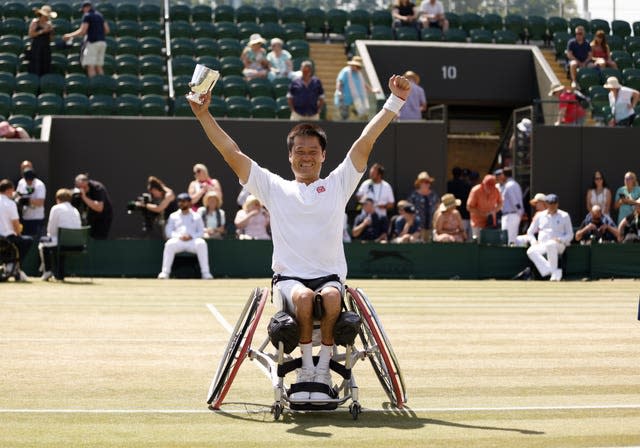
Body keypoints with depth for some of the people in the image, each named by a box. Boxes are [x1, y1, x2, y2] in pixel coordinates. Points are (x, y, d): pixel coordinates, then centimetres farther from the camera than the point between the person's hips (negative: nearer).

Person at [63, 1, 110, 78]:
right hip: (102, 42, 8)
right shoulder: (99, 15, 17)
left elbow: (82, 31, -12)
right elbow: (107, 30, 16)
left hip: (92, 43, -8)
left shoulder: (87, 15, -5)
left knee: (90, 66, -10)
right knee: (99, 66, 8)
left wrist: (70, 35, -1)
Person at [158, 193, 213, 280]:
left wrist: (191, 236, -11)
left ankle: (206, 273, -34)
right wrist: (179, 236, -11)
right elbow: (168, 232, 9)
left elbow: (201, 232, 10)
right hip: (178, 240, 0)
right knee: (169, 244, -34)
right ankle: (165, 272, -35)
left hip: (192, 241, 0)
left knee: (202, 243, -33)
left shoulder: (196, 216, 17)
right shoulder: (173, 216, 18)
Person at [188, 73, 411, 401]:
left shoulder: (337, 185, 15)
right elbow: (232, 154, 10)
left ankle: (323, 370, -23)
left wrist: (394, 102, 2)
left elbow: (365, 141, 8)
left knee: (330, 296, -34)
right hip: (289, 277, 0)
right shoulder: (275, 188, 15)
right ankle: (306, 370, -20)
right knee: (304, 297, -34)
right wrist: (203, 115, 3)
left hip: (330, 275, 0)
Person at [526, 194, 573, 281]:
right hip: (541, 245, 3)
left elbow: (570, 235, 10)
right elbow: (530, 232, 22)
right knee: (531, 251, -32)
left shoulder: (564, 216, 13)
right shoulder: (540, 216, 20)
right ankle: (555, 272, -42)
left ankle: (554, 272, -33)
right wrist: (534, 241, 0)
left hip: (559, 245, -3)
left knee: (550, 245, -41)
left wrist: (560, 240, -11)